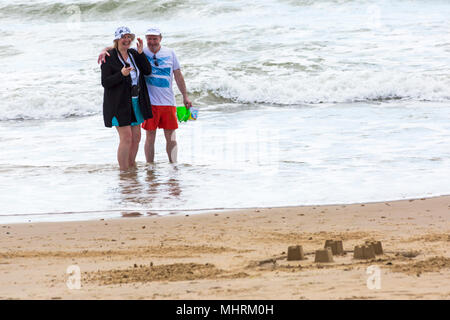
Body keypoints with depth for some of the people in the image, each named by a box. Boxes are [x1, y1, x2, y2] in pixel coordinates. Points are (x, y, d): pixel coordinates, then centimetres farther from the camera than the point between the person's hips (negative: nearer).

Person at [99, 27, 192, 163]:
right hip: (149, 102, -2)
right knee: (150, 136, 1)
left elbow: (178, 75, 12)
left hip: (168, 101, 2)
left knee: (171, 137, 4)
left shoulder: (170, 53, 6)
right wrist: (105, 50, -25)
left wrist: (185, 96, 11)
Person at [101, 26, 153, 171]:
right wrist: (121, 74, -28)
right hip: (119, 103, -7)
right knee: (126, 137, -11)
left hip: (135, 103, 7)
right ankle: (123, 171, -5)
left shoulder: (134, 54, 9)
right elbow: (105, 82, -13)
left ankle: (132, 167, 21)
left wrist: (141, 53, -9)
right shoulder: (109, 57, -9)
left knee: (136, 137, 9)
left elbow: (148, 71, 1)